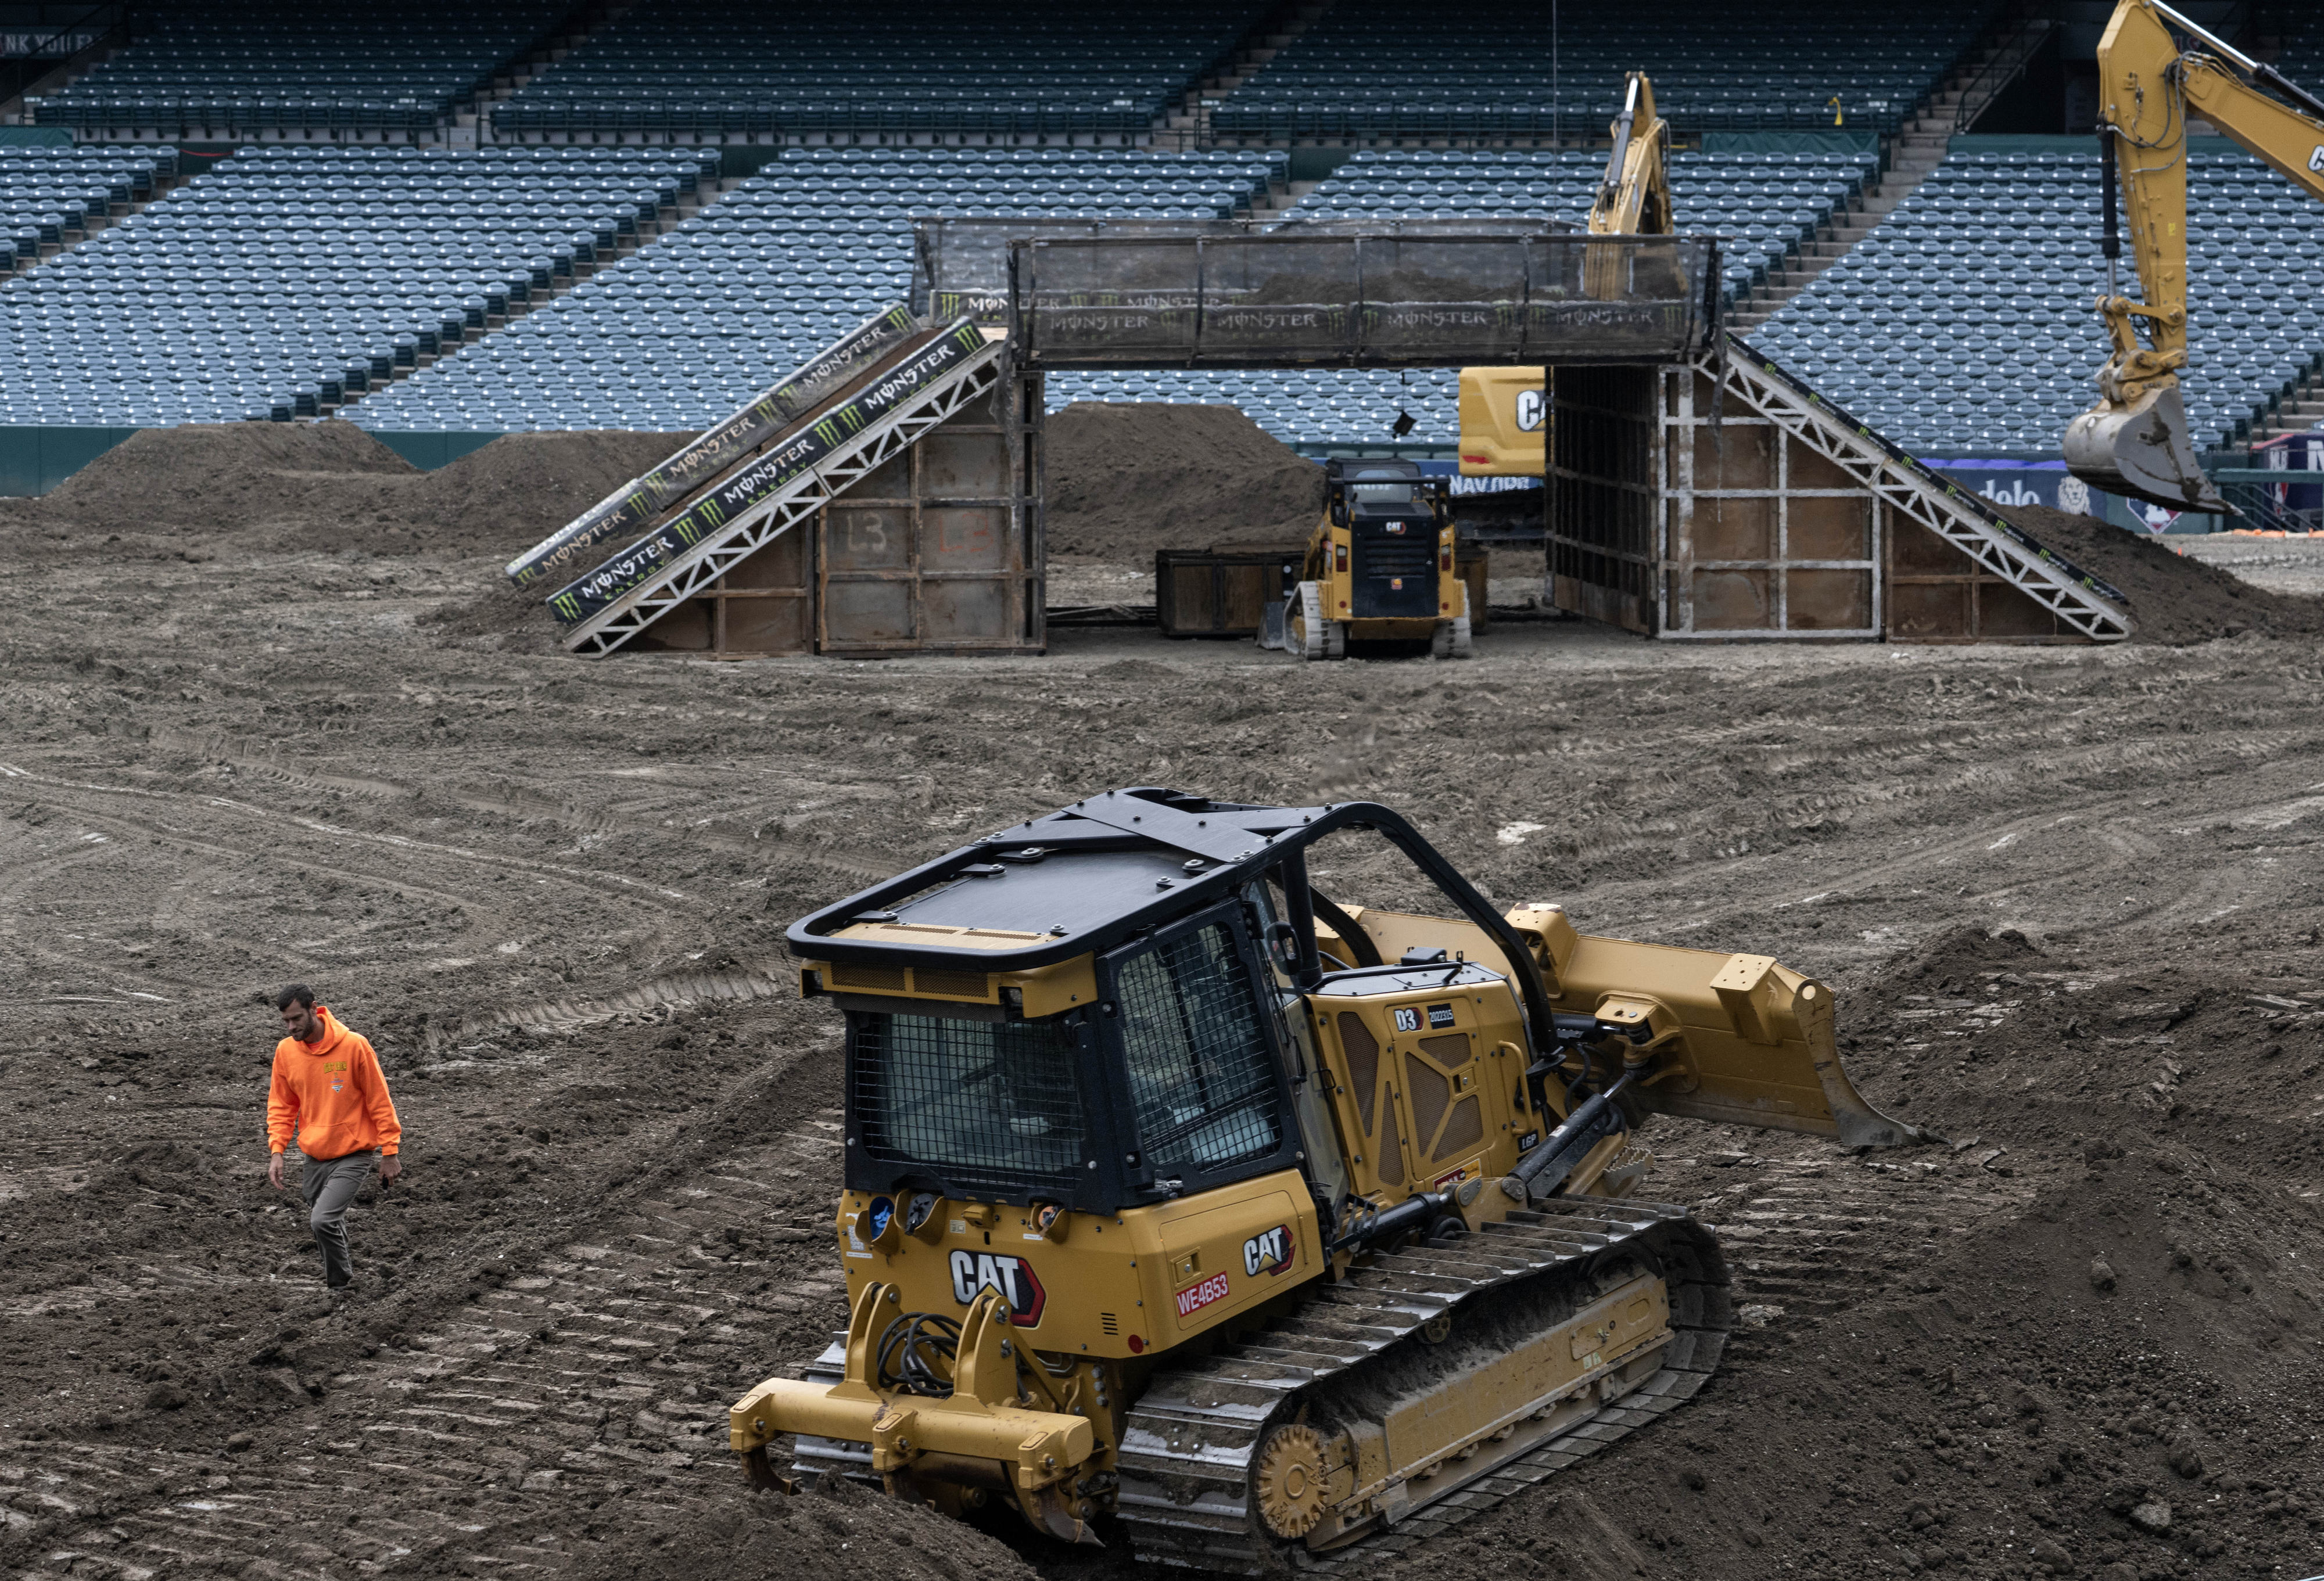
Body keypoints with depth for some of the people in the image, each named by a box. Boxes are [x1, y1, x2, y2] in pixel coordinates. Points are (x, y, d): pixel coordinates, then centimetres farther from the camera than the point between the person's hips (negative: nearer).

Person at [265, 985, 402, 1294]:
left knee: (324, 1221, -20)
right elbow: (281, 1106, 11)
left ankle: (341, 1284, 1)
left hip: (353, 1155, -5)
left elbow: (380, 1103, -8)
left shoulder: (354, 1046, -14)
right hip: (315, 1157, 5)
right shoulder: (286, 1051, 0)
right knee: (319, 1224, 11)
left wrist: (390, 1153, -7)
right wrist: (277, 1151, 0)